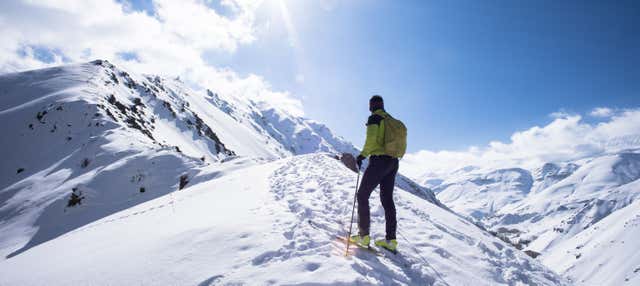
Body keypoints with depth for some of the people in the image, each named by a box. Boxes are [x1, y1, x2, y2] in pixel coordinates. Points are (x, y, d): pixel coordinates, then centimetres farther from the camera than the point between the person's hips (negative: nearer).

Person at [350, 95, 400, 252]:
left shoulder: (374, 118, -5)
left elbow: (371, 140, -18)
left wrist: (362, 155, -8)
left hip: (379, 160, -8)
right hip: (393, 162, 8)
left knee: (362, 195, 0)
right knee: (387, 199, 10)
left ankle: (363, 236, -3)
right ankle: (391, 240, 9)